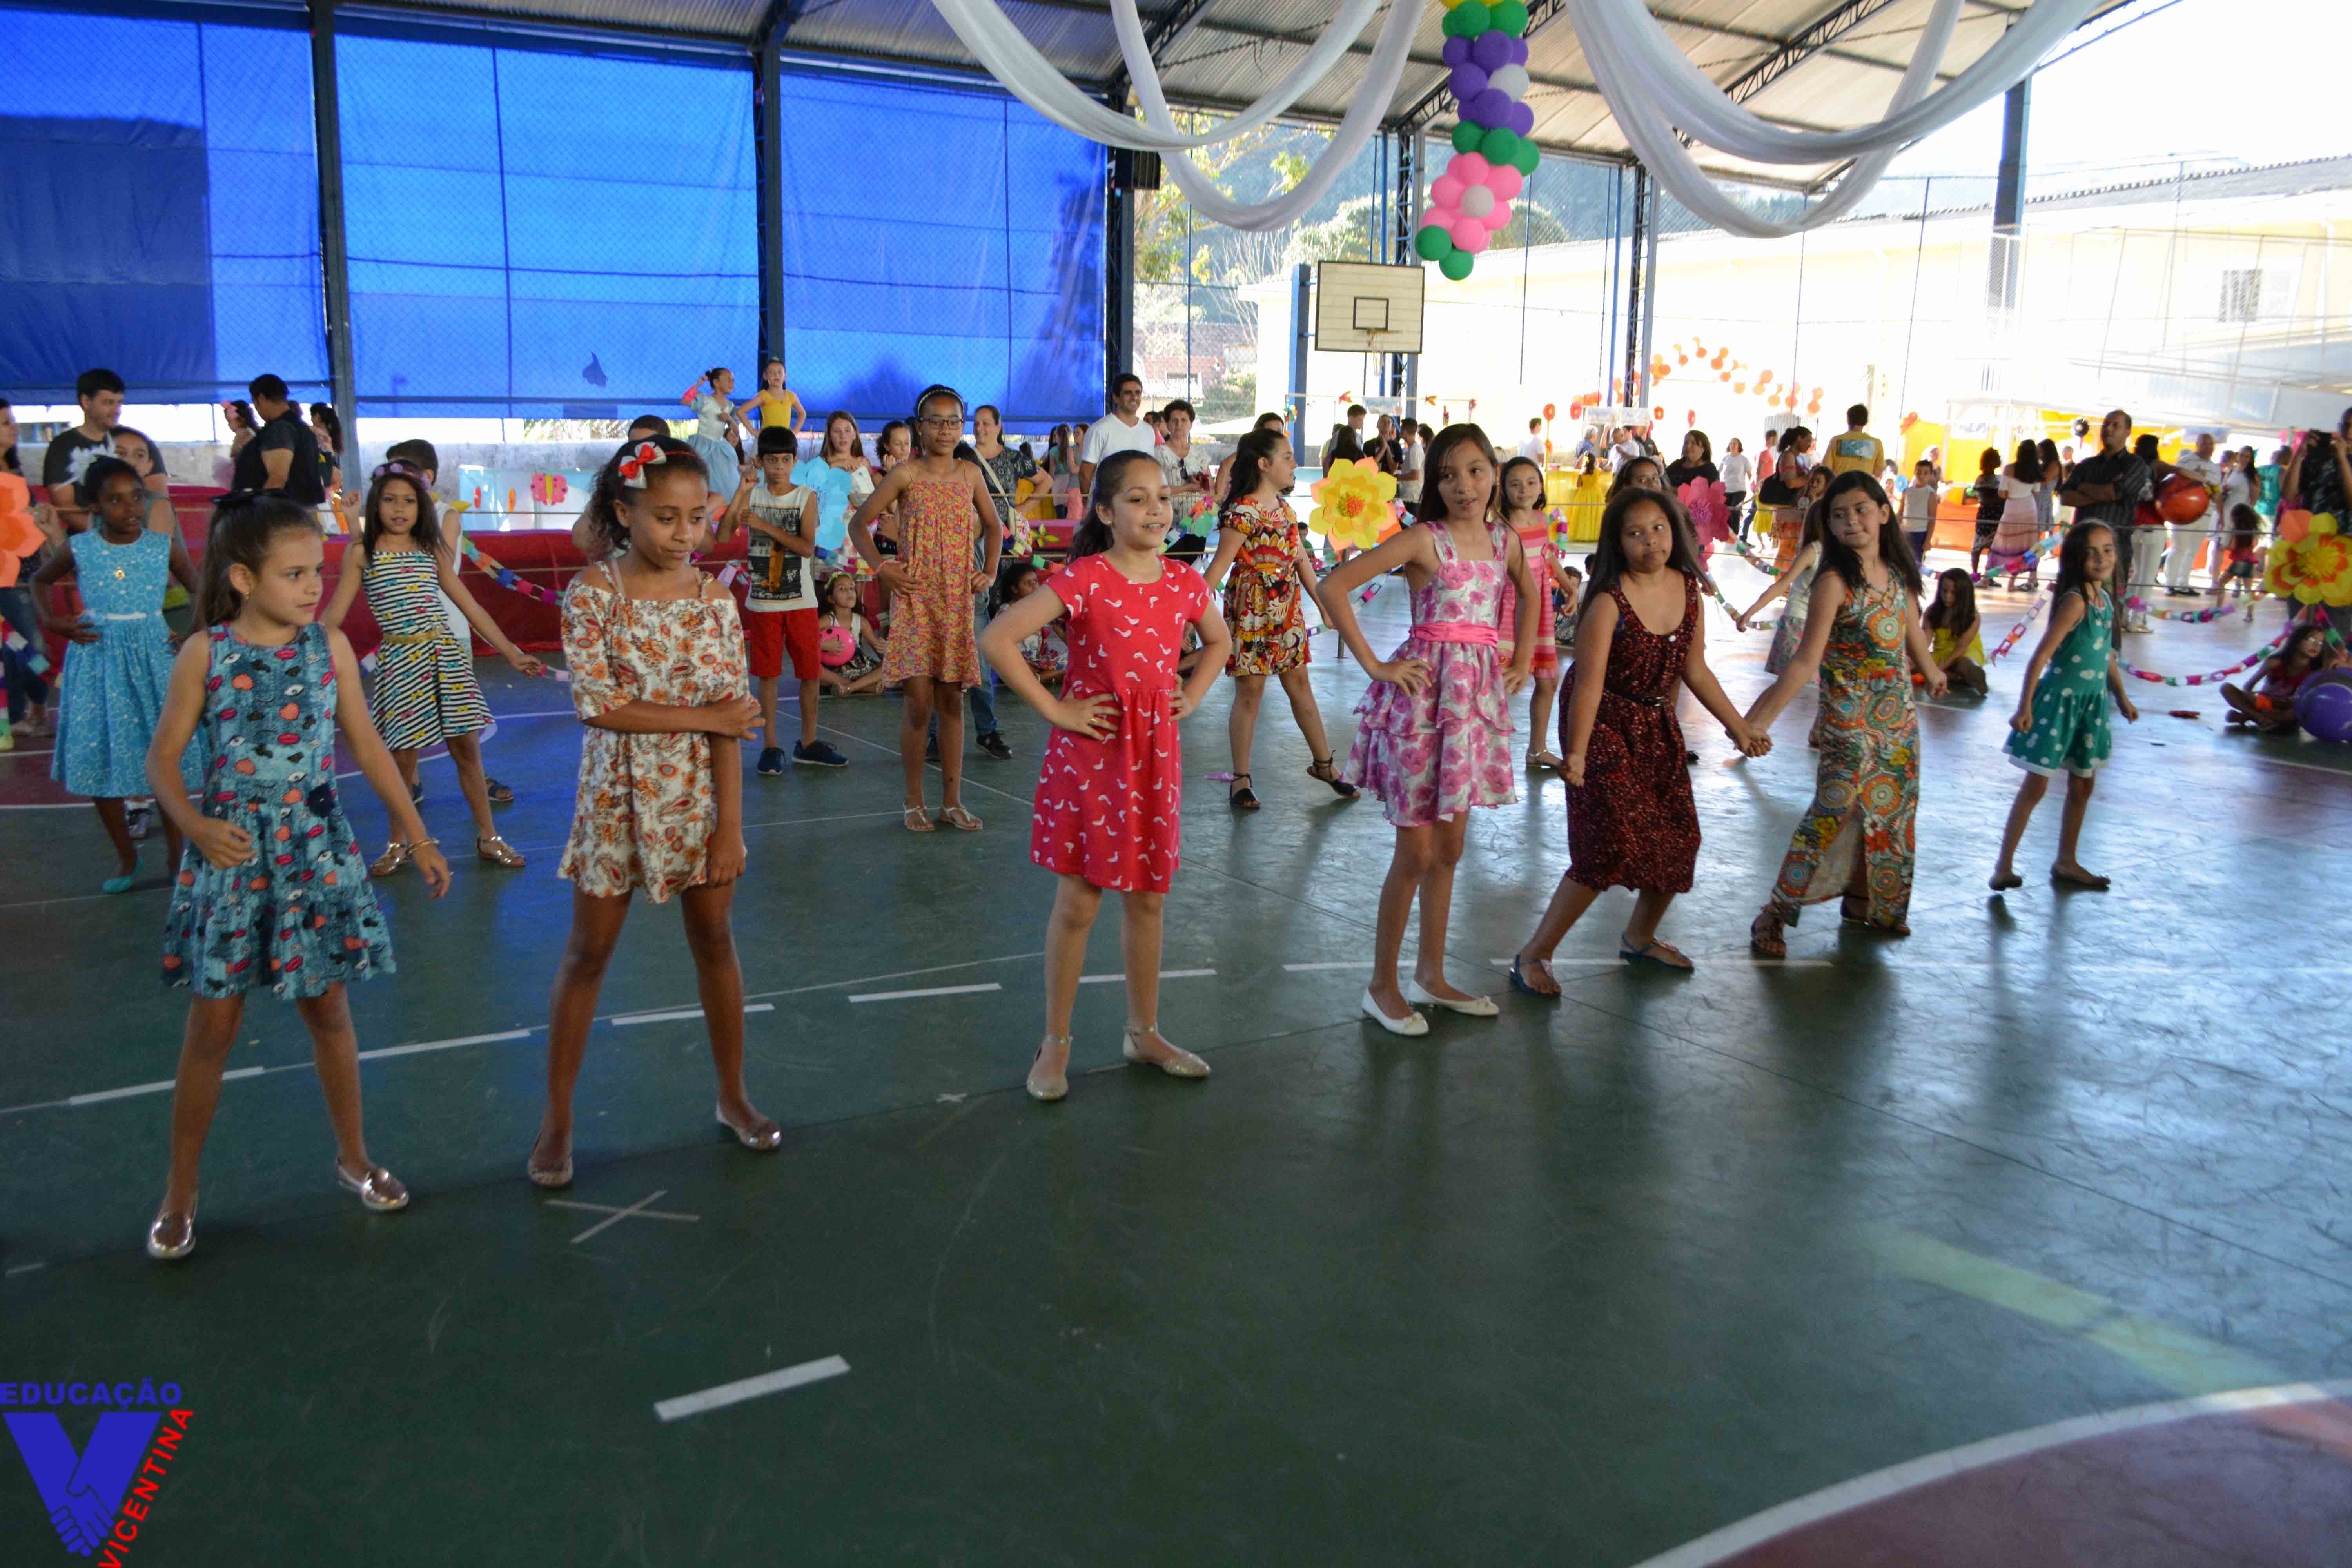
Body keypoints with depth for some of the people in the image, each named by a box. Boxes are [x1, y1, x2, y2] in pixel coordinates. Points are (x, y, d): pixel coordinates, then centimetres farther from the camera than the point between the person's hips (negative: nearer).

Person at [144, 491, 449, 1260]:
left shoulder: (330, 646, -2)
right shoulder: (205, 654, -7)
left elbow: (367, 747, 5)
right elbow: (163, 758, -2)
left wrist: (417, 835, 5)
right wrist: (194, 825, -20)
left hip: (318, 851, 2)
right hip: (232, 853, -2)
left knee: (328, 1010, 11)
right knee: (212, 1026, 5)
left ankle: (353, 1156, 29)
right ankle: (179, 1192, 20)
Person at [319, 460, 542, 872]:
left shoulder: (433, 552, 11)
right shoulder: (362, 553, 3)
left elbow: (472, 608, 13)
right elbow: (333, 616, 0)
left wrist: (512, 653, 10)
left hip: (446, 653, 2)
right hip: (400, 659, -2)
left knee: (467, 749, 4)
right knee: (402, 757, 2)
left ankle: (488, 837, 15)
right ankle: (397, 844, 21)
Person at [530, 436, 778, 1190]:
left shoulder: (714, 599, -4)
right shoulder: (593, 591, -10)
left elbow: (730, 729, -6)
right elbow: (597, 705, -17)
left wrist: (729, 829, -10)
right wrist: (703, 715, -16)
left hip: (698, 795, 2)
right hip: (618, 796, -2)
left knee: (716, 940, 10)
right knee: (588, 952, 7)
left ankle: (733, 1095, 27)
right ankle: (557, 1118, 19)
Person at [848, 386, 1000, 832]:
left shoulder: (971, 474, 7)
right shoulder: (906, 475, -4)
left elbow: (993, 528, 21)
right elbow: (859, 523, 2)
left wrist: (990, 572, 9)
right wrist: (881, 569, -7)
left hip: (958, 601, 3)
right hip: (916, 599, -3)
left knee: (952, 700, 7)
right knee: (920, 701, -4)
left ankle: (952, 801, 15)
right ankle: (914, 801, 9)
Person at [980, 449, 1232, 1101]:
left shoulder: (1184, 583, 3)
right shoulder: (1084, 579, -14)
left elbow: (1219, 641, 24)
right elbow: (998, 638, -21)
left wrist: (1190, 698, 9)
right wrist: (1054, 709, -18)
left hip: (1155, 753, 5)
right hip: (1089, 753, -5)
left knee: (1147, 897, 13)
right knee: (1077, 902, 3)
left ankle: (1144, 1032, 29)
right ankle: (1055, 1044, 17)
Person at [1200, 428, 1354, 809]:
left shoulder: (1284, 506, 10)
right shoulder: (1243, 512, -16)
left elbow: (1301, 559, 15)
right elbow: (1220, 564, -18)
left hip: (1288, 610, 7)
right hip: (1251, 611, -7)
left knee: (1299, 685, 15)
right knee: (1250, 692, 0)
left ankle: (1324, 763, 26)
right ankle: (1241, 779, 10)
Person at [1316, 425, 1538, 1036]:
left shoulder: (1505, 540, 8)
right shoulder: (1423, 539, -10)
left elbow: (1529, 595, 29)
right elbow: (1333, 587, -15)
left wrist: (1523, 661, 17)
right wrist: (1374, 665, -14)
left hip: (1480, 691, 6)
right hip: (1424, 688, -6)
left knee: (1449, 847, 14)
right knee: (1416, 852, -1)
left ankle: (1431, 975, 27)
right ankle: (1383, 985, 13)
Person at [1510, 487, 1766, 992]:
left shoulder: (1688, 589, -1)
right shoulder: (1609, 601, -21)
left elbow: (1695, 671, 9)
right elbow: (1589, 683, -25)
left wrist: (1740, 727, 13)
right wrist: (1576, 754, -32)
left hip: (1656, 724, 7)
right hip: (1604, 723, -7)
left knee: (1678, 835, 11)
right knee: (1612, 841, -15)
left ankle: (1640, 938, 38)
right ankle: (1534, 954, -3)